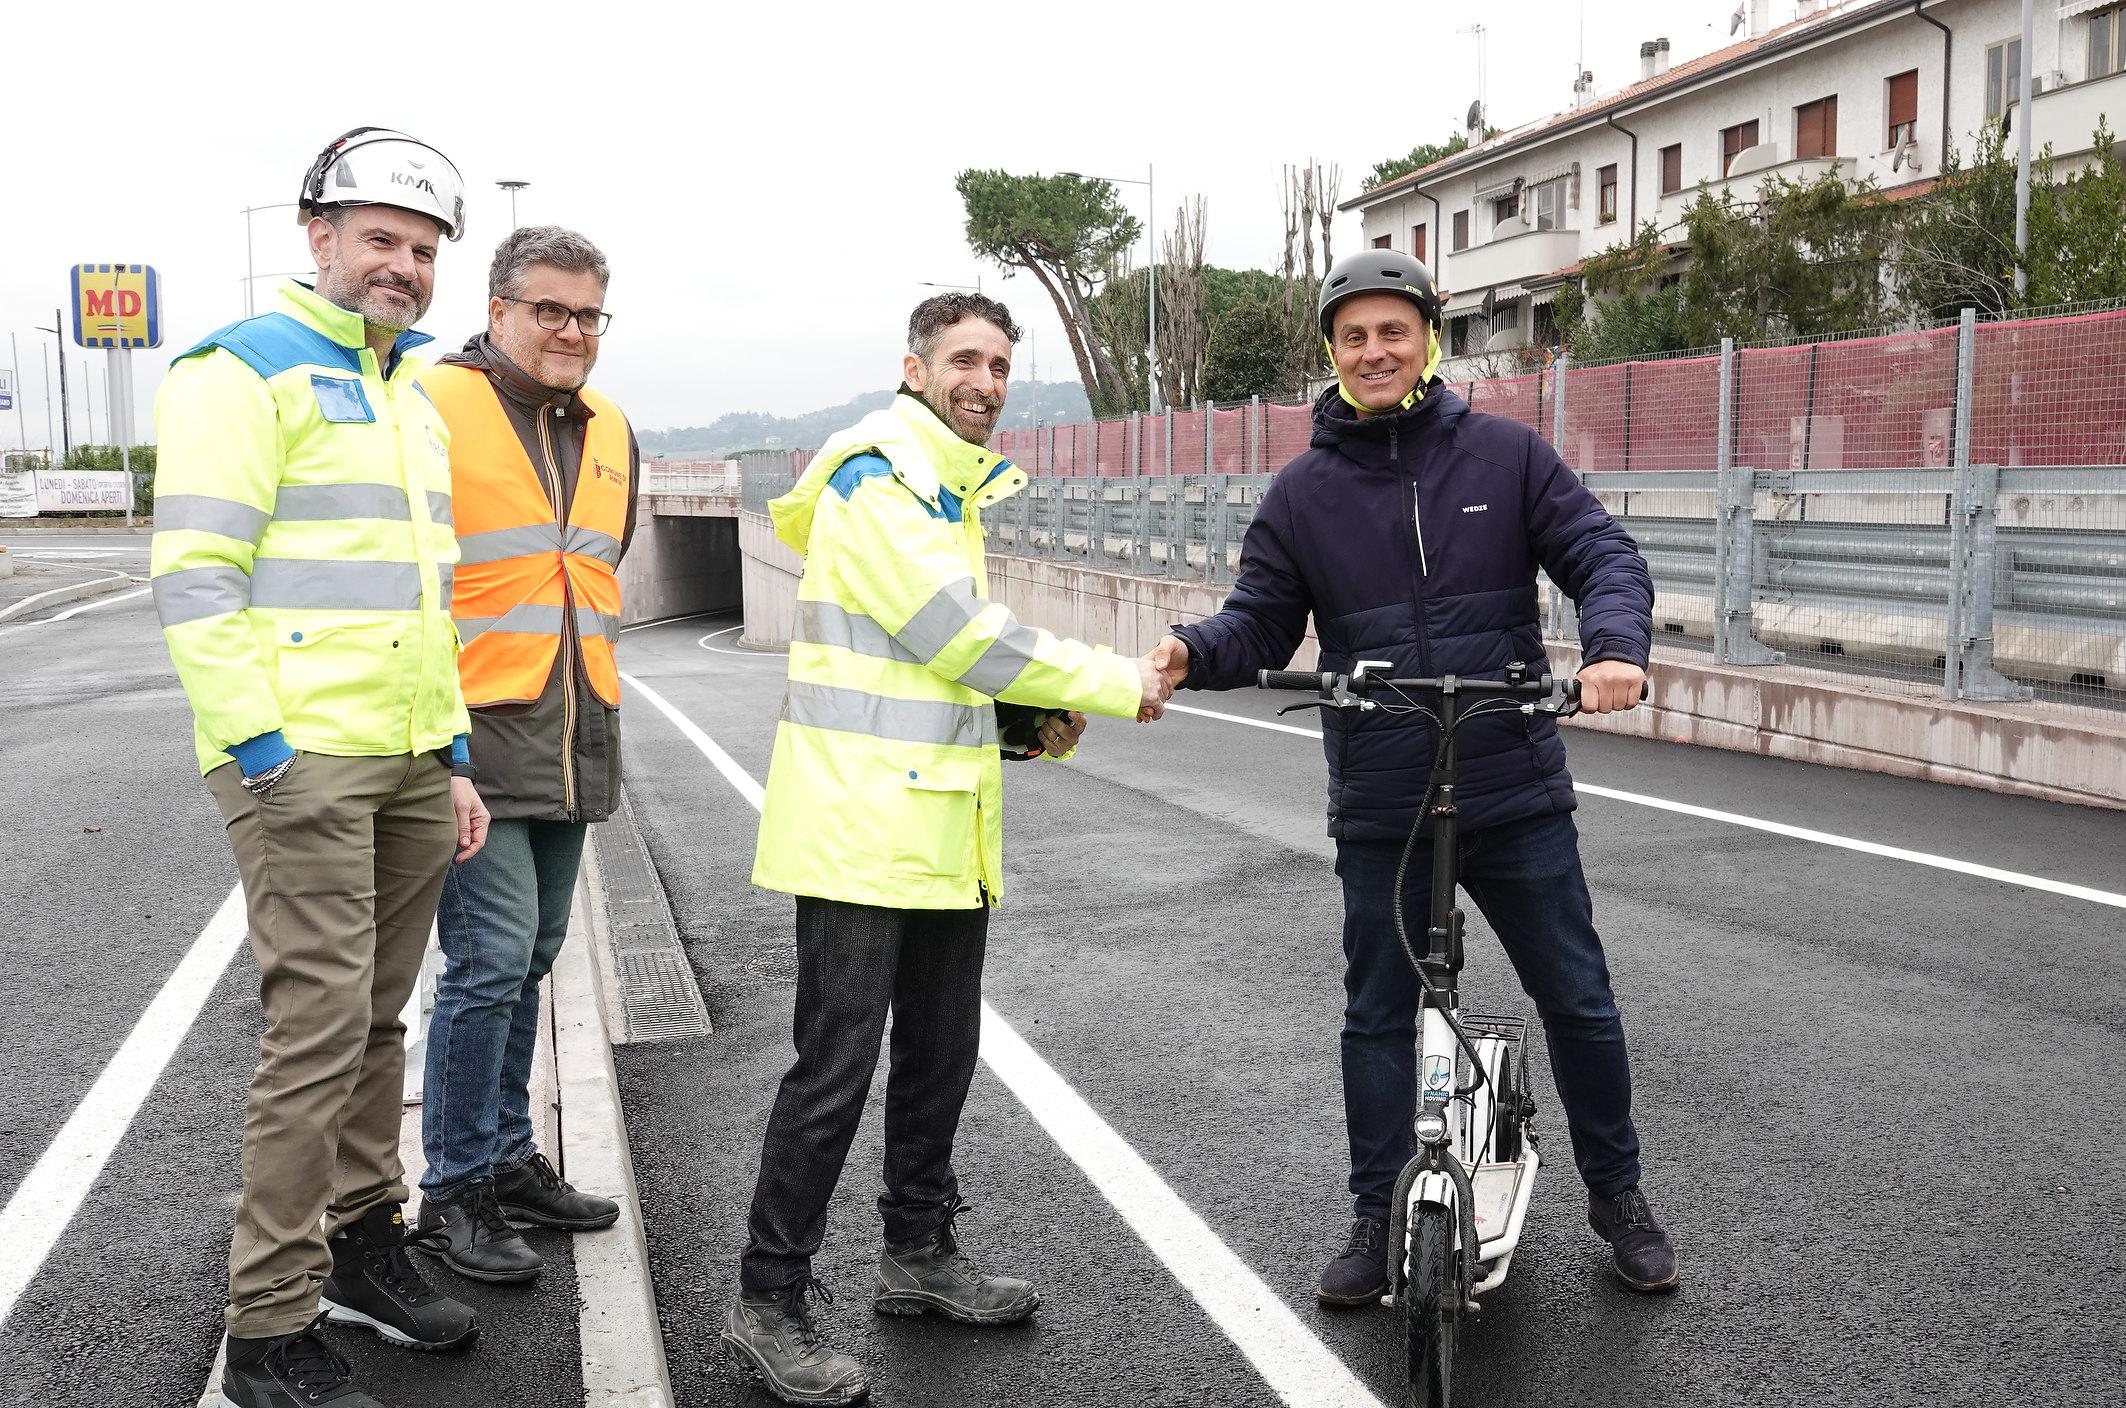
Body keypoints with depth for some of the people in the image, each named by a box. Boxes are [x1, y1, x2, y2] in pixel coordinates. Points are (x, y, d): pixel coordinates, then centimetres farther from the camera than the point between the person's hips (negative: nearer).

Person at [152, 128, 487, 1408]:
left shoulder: (414, 401, 20)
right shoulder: (245, 370, -5)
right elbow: (196, 579, -12)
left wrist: (455, 753, 18)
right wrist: (259, 746, -18)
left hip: (412, 765, 8)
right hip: (301, 759, -8)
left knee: (378, 1017, 14)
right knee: (320, 1027, -7)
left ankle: (364, 1243, 29)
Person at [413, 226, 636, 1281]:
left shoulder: (609, 432, 14)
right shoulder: (430, 408, -8)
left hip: (572, 745, 7)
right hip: (473, 735, -7)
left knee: (526, 963, 15)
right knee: (490, 960, -8)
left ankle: (509, 1156, 29)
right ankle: (456, 1188, 7)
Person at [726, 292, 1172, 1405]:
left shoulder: (953, 488, 19)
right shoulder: (878, 473, -11)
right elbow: (956, 633, -18)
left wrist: (1037, 711, 8)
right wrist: (1117, 687, -11)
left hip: (943, 827, 9)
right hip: (861, 824, -9)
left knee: (941, 1051, 16)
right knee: (836, 1067, -5)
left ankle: (918, 1254, 32)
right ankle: (768, 1304, 7)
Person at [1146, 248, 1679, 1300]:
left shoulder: (1505, 455, 1)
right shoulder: (1304, 491, 3)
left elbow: (1603, 554, -4)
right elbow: (1261, 626, 3)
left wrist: (1615, 645, -25)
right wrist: (1192, 652, -19)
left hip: (1517, 792, 0)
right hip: (1380, 811, 1)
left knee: (1578, 1000, 11)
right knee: (1378, 1017, 11)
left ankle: (1617, 1194, 32)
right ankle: (1377, 1220, 27)